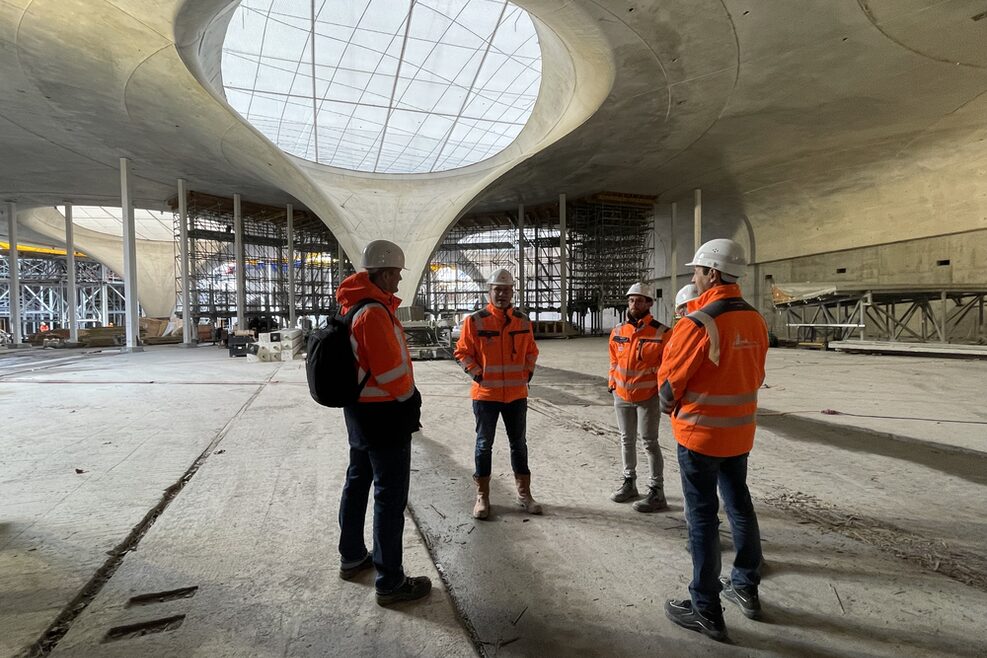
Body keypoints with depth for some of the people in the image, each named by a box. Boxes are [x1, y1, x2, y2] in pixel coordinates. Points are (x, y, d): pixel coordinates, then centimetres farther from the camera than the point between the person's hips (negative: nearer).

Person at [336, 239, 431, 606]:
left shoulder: (355, 305, 9)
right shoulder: (374, 312, -22)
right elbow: (390, 371, -23)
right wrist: (410, 400, -8)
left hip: (358, 409, 10)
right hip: (384, 414, -10)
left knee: (358, 482, 21)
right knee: (391, 495, 0)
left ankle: (352, 558, 38)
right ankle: (390, 582, 12)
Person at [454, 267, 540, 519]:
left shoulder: (522, 320, 3)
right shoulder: (475, 321, -8)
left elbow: (531, 350, 14)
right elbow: (462, 352, -3)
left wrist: (528, 371, 1)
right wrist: (477, 374, -12)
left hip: (517, 394, 3)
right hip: (486, 394, -3)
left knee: (519, 444, 14)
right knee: (484, 444, 9)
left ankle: (524, 494, 28)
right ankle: (482, 496, 23)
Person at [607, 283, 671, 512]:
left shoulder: (661, 332, -13)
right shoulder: (617, 331, 2)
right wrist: (613, 384, 10)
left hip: (648, 396, -5)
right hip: (621, 395, 5)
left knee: (649, 443, 1)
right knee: (627, 440, 16)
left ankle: (657, 492, 11)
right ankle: (629, 482, 31)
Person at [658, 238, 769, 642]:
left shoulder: (698, 323, -22)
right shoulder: (755, 320, 1)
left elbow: (670, 378, -15)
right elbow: (755, 374, 8)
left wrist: (669, 408, 5)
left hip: (700, 432, -7)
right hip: (740, 430, 7)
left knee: (702, 516, 4)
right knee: (739, 505, 21)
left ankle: (706, 610, 16)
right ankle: (746, 588, 38)